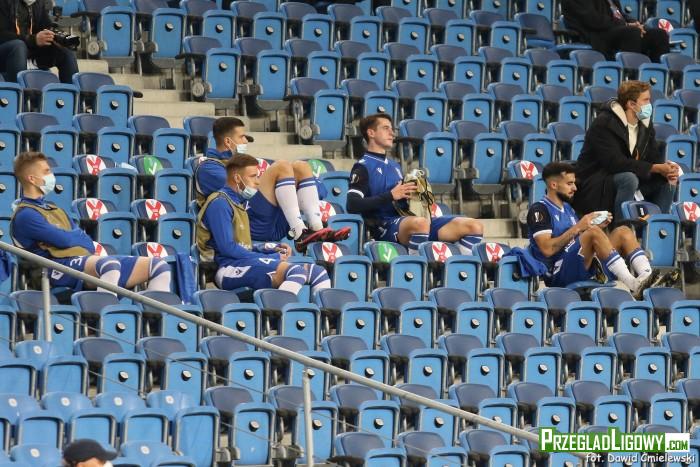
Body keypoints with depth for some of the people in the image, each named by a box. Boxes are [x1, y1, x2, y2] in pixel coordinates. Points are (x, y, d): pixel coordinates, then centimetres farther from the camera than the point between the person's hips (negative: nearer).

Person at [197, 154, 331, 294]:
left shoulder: (238, 203, 25)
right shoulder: (219, 203, -6)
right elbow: (227, 248, -16)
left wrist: (274, 248, 11)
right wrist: (271, 258, -11)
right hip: (229, 267, -10)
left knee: (317, 272, 1)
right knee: (295, 271, -31)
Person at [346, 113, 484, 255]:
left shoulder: (394, 165, 29)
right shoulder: (363, 167, 2)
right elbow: (352, 206, -12)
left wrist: (411, 194, 7)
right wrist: (391, 196, -15)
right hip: (385, 225, -8)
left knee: (474, 226, -6)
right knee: (420, 223, -43)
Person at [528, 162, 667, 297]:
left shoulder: (567, 208, 23)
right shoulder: (539, 210, -4)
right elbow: (547, 249, -18)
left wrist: (596, 226, 4)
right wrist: (577, 228, -17)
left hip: (582, 269, 9)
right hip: (558, 274, -9)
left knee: (623, 232, -3)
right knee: (593, 232, -30)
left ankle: (648, 278, -28)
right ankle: (634, 286, -40)